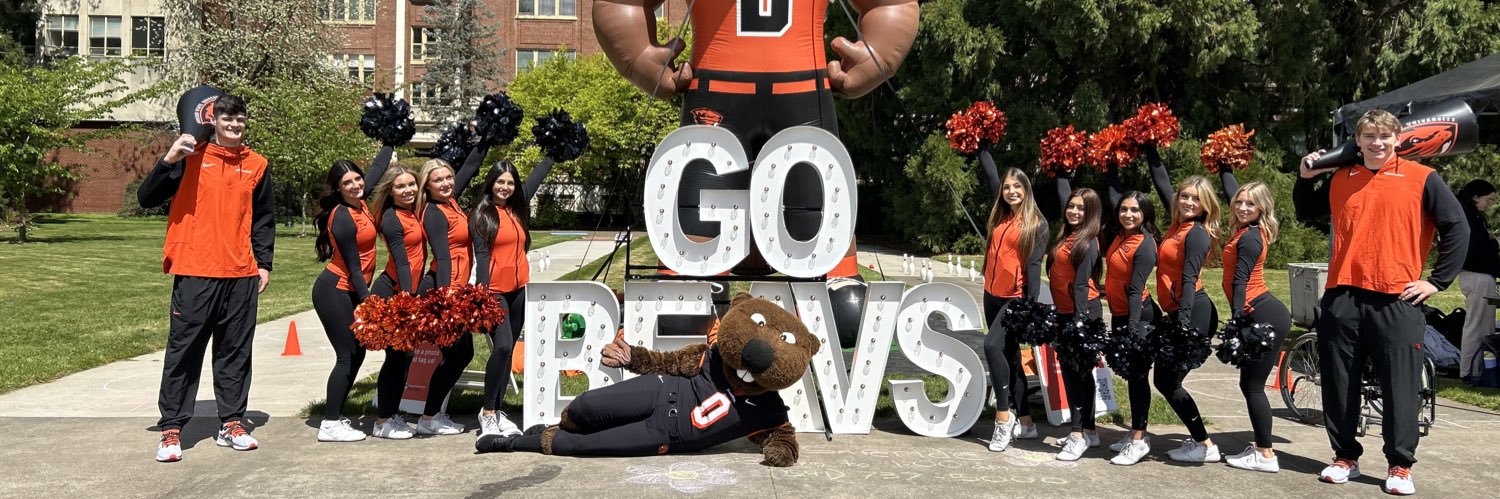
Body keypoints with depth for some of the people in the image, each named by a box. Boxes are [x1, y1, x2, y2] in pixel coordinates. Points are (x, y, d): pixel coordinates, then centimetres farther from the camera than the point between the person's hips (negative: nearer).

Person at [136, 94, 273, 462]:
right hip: (195, 273, -3)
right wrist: (168, 160, -18)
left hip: (241, 274, 3)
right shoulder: (191, 158, 1)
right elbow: (146, 198, -4)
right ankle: (171, 429, 7)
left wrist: (264, 263, 8)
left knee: (236, 351, 8)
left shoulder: (257, 166, 10)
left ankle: (231, 424, 17)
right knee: (184, 350, 0)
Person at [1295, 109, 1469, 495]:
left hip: (1396, 301, -3)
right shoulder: (1340, 179, 11)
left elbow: (1457, 228, 2)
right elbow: (1307, 214, 25)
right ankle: (1345, 456, 20)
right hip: (1341, 300, 3)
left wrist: (1437, 281, -2)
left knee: (1400, 387, 1)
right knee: (1339, 385, 7)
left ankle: (1400, 466, 13)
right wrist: (1305, 179, 9)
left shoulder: (1421, 178, 1)